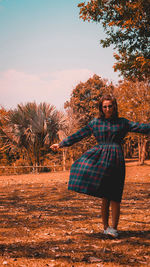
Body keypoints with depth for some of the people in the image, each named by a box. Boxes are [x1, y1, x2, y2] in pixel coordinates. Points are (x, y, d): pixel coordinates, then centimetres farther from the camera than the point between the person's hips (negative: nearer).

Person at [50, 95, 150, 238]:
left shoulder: (122, 122, 11)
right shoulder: (95, 123, 11)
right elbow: (78, 135, 14)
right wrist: (61, 144, 14)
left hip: (116, 160, 0)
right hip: (100, 158, 0)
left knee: (114, 196, -1)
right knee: (105, 196, -1)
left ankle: (113, 228, 8)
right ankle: (105, 227, 10)